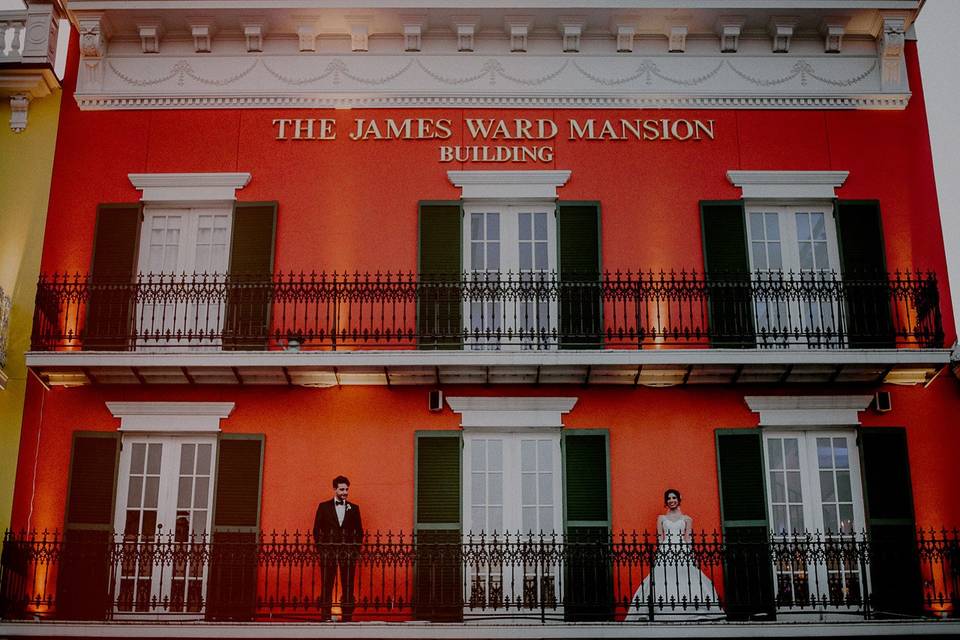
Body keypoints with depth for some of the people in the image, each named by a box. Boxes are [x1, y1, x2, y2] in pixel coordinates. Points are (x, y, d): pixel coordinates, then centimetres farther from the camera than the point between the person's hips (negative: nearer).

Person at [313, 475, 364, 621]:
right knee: (326, 585, -4)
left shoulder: (354, 508, 12)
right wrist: (320, 549, -1)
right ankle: (325, 616, -1)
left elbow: (359, 531, 13)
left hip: (348, 552, 1)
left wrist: (356, 550, 3)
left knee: (348, 586, -2)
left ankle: (347, 617, 0)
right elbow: (316, 530, 8)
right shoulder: (323, 507, 9)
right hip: (328, 551, -1)